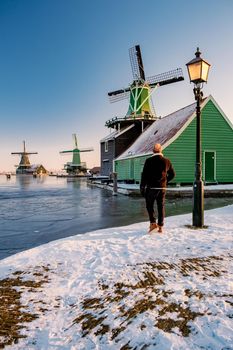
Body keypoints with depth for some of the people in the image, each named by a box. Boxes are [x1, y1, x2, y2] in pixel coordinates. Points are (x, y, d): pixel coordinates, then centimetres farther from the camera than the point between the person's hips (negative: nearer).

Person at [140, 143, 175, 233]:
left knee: (149, 205, 11)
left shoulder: (149, 161, -8)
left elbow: (144, 175, -9)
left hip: (151, 187, -3)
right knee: (161, 207, 10)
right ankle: (160, 226, 13)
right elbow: (172, 174, 12)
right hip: (162, 188, 3)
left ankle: (153, 223, -1)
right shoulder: (166, 161, 4)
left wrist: (142, 187, -2)